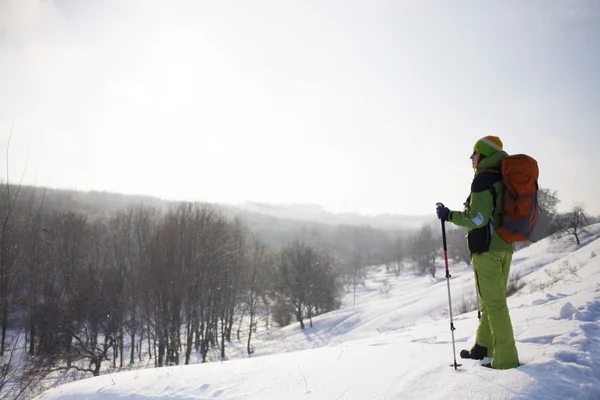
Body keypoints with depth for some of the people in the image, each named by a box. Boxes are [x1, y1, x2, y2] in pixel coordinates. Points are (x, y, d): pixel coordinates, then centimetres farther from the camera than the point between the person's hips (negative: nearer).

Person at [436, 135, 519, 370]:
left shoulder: (483, 179, -14)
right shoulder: (504, 178, 13)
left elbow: (477, 218, -21)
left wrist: (449, 215, -11)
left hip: (487, 249, -9)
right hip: (505, 247, 9)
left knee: (494, 302, -3)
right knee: (492, 299, 17)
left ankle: (506, 358, 2)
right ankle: (484, 347, 29)